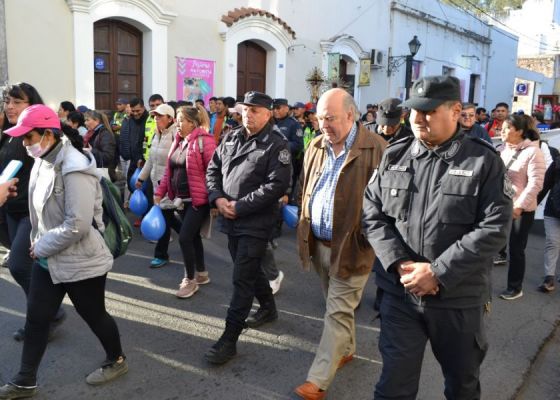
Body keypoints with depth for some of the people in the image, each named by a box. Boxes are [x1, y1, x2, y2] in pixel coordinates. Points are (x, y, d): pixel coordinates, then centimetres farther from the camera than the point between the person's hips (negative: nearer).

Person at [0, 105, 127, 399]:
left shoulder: (74, 169, -24)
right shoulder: (43, 162, 3)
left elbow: (78, 225, -28)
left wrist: (41, 247, -17)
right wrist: (38, 243, 7)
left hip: (80, 262, -8)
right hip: (47, 258, 8)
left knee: (94, 315, 11)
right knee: (36, 319, 14)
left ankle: (117, 361, 35)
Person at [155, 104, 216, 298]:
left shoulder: (204, 140, -15)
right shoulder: (179, 141, 11)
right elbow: (169, 169, 14)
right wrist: (160, 192, 8)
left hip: (198, 200, -8)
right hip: (183, 199, 8)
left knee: (184, 237, -8)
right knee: (193, 236, 17)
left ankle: (190, 280, 11)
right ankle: (202, 274, 33)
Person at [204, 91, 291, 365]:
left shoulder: (276, 144, -11)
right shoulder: (231, 139, 9)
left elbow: (277, 185, -19)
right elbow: (213, 170, 13)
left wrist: (240, 206, -20)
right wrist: (217, 198, -7)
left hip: (256, 222, -7)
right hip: (231, 219, 7)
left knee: (242, 279, -5)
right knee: (250, 269, 21)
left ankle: (229, 339, 4)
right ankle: (268, 308, 45)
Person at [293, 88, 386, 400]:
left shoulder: (375, 149, -13)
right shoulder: (316, 146, 7)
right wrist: (305, 231, 14)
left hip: (351, 246, -6)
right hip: (319, 243, 6)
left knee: (339, 312, 1)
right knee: (337, 306, 21)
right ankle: (347, 349, 42)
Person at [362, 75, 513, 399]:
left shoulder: (485, 161, -7)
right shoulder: (394, 156, 3)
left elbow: (495, 228, -14)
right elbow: (372, 213, 2)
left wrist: (439, 273, -19)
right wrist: (399, 263, -13)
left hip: (459, 298, -1)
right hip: (400, 293, 2)